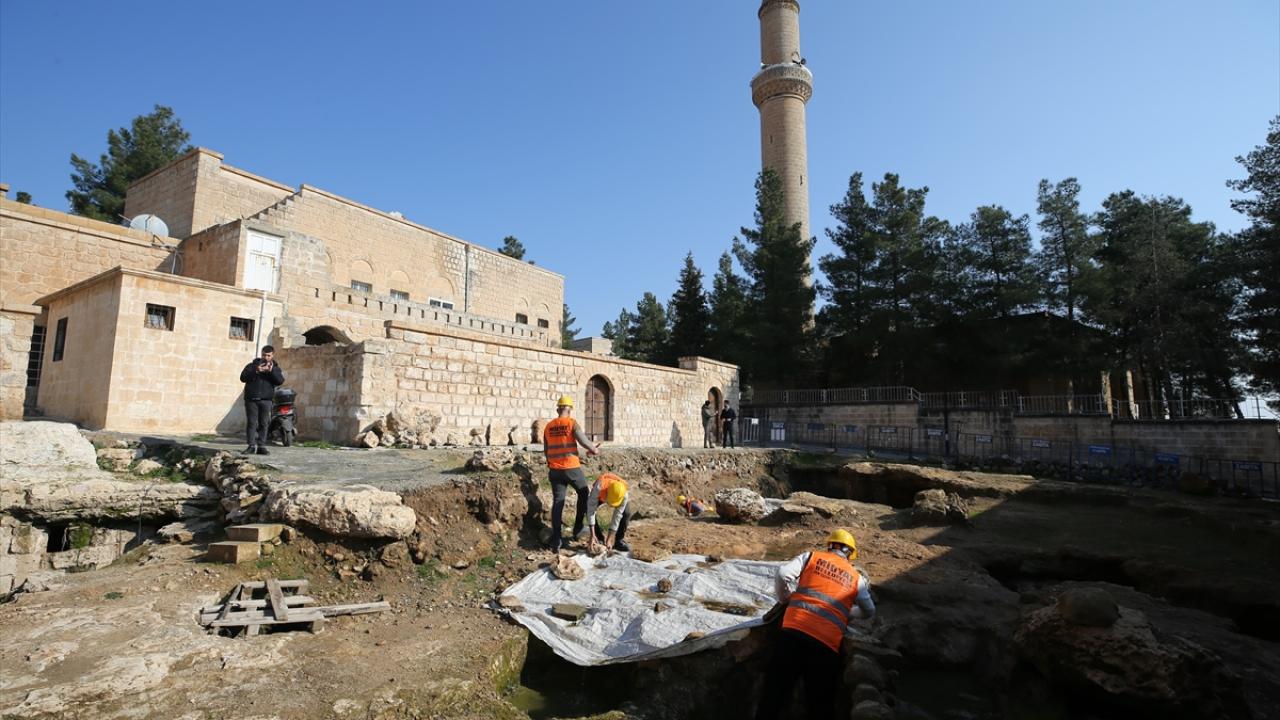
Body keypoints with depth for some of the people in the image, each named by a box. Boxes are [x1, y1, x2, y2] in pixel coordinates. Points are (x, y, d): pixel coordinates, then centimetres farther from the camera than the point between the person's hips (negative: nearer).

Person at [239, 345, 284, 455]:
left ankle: (261, 446, 3)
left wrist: (272, 371, -21)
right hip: (251, 399, 0)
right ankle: (252, 445, 1)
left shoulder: (275, 368, 11)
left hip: (266, 400, 0)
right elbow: (243, 377, -3)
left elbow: (280, 381, -6)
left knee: (263, 424, 0)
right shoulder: (252, 365, 11)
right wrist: (256, 371, -18)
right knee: (251, 423, -2)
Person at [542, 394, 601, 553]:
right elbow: (584, 441, -13)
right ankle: (577, 528, 21)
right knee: (583, 493, 20)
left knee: (557, 502, 5)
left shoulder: (548, 427, 8)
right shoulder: (572, 423, -7)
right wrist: (594, 450, 7)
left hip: (555, 470, 4)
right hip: (572, 468, -4)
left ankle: (555, 541, -1)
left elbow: (546, 450, 14)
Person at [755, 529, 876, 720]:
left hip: (794, 631, -1)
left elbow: (783, 574, 1)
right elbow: (869, 611, 27)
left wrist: (785, 600, 18)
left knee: (774, 694, 4)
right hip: (827, 642, 1)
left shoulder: (811, 556, 14)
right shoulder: (856, 577, 19)